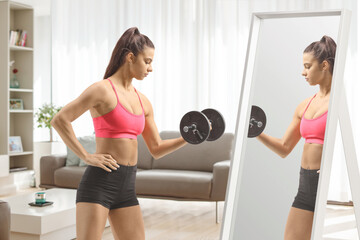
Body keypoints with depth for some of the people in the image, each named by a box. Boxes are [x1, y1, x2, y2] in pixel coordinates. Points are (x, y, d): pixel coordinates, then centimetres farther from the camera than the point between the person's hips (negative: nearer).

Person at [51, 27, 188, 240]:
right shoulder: (103, 89, -8)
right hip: (99, 183, -7)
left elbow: (156, 149, 16)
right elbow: (59, 120, -14)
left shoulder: (143, 102, 14)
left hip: (127, 187, 7)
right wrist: (86, 156, -15)